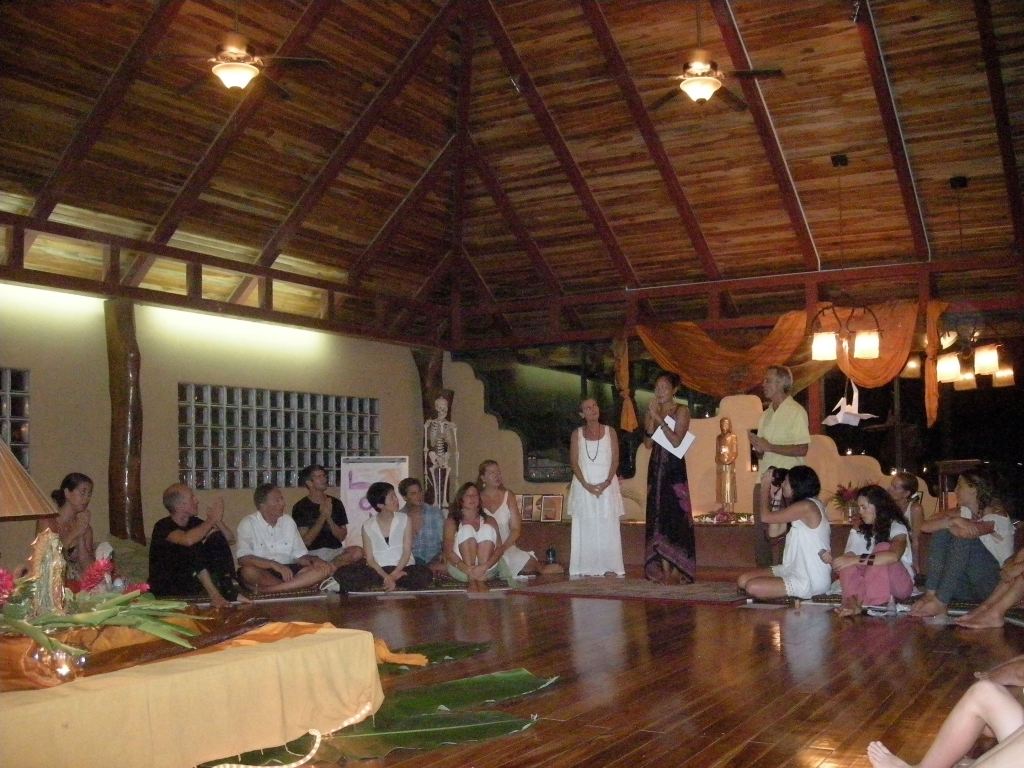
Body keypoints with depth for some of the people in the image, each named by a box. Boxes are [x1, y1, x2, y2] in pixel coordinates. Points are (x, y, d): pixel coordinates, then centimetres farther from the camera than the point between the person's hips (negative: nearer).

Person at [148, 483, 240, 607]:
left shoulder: (195, 522, 2)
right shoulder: (163, 526, -18)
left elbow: (230, 539, 1)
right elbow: (188, 540, -40)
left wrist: (218, 521, -18)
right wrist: (212, 519, -27)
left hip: (190, 582, 6)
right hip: (165, 593, -6)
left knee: (217, 537, -5)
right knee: (192, 548, -28)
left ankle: (227, 587, -11)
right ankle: (213, 593, -24)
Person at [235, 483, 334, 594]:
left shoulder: (288, 521, 12)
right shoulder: (248, 523, -4)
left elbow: (300, 555, 11)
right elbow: (243, 559, -18)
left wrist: (314, 560, -11)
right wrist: (275, 565, -27)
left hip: (288, 571, 4)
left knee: (325, 568, -18)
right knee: (249, 571, -38)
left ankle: (268, 589, -29)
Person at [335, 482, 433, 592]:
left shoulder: (404, 519, 4)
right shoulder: (368, 526, 3)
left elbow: (407, 551, -3)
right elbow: (370, 559, -2)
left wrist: (392, 576, -17)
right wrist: (387, 577, -20)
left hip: (402, 567, 1)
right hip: (378, 569, -1)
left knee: (425, 575, -34)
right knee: (343, 574, -26)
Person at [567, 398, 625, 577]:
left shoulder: (610, 432, 6)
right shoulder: (577, 434, 5)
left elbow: (615, 460, 1)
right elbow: (574, 463, 0)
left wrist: (607, 482, -13)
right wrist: (586, 485, -12)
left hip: (607, 486, 0)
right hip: (584, 486, 0)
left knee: (608, 527, -2)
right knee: (585, 528, -1)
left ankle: (609, 567, 2)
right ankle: (586, 568, 2)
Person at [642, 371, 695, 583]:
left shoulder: (681, 411, -2)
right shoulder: (652, 411, 13)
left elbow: (676, 440, -15)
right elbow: (648, 443, 4)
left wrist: (659, 419, -16)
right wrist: (651, 417, -5)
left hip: (674, 468, -5)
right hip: (656, 467, 5)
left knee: (674, 517, -7)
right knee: (657, 517, 3)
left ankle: (676, 570, -5)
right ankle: (662, 570, 6)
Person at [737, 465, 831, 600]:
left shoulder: (805, 506, -19)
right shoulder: (812, 504, 12)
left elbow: (766, 517, -15)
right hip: (795, 569, 10)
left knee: (752, 587, -20)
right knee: (743, 580, 1)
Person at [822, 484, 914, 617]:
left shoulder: (896, 527, -10)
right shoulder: (859, 531, 9)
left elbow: (894, 556, -32)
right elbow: (849, 555, -4)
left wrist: (856, 560, -37)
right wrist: (833, 561, -26)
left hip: (900, 585, -4)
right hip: (870, 584, 4)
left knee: (882, 547, -29)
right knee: (847, 567, -22)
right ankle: (853, 601, -47)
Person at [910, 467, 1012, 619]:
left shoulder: (996, 514, -11)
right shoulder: (964, 511, 8)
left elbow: (966, 532, -31)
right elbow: (925, 526, -5)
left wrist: (947, 522, -12)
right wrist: (950, 522, -22)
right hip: (967, 584, 6)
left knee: (963, 537, -27)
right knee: (941, 532, -10)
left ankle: (940, 602, -29)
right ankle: (931, 594, -21)